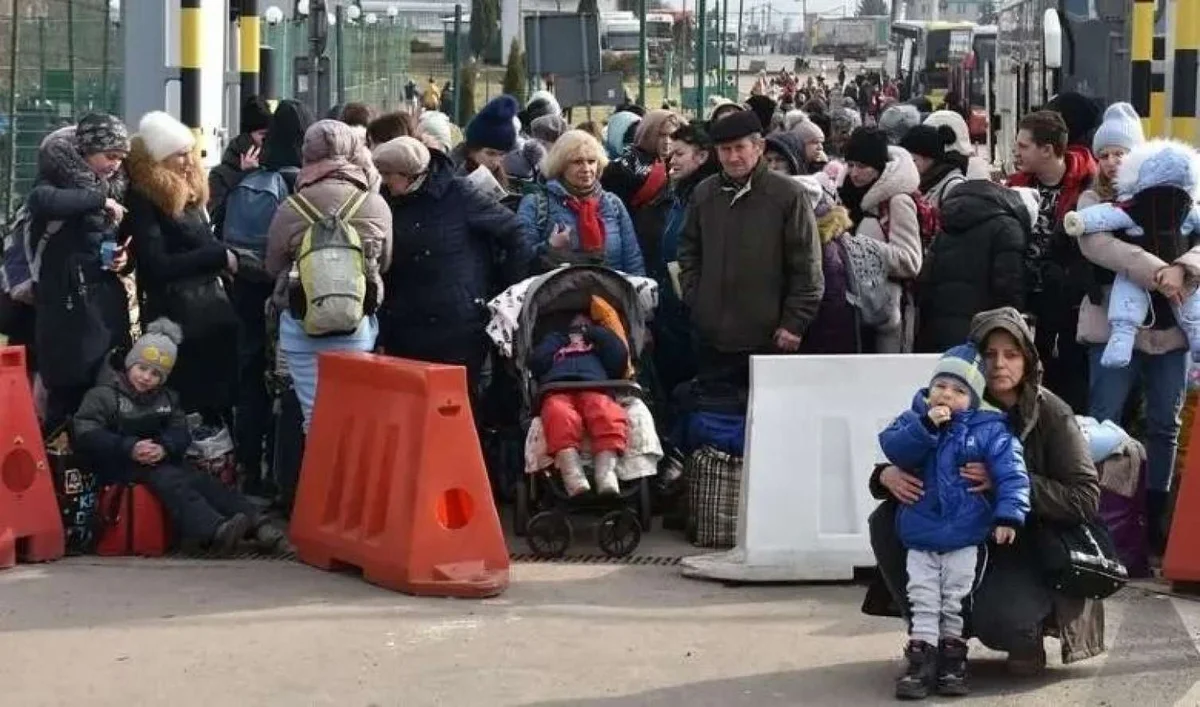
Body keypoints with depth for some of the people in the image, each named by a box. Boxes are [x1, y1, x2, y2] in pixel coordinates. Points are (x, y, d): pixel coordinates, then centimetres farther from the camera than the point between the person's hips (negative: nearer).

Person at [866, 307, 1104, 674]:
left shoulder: (1052, 415, -12)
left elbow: (1086, 500, -18)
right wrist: (888, 476, -23)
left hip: (1031, 552, -4)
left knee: (996, 621, -33)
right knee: (886, 520, -17)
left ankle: (1028, 634, 6)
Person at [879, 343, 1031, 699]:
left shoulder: (989, 430, -7)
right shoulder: (914, 419, 2)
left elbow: (1011, 474, -13)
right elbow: (893, 448, -15)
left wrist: (1009, 514, -24)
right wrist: (926, 426, -26)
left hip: (965, 538, -2)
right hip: (920, 535, 2)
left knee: (956, 599, 6)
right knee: (922, 599, 1)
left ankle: (952, 656, 17)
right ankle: (921, 659, 4)